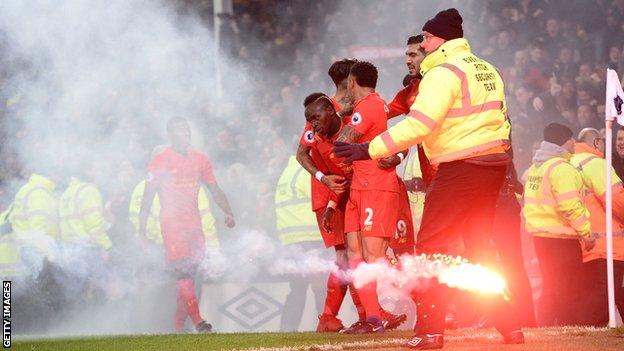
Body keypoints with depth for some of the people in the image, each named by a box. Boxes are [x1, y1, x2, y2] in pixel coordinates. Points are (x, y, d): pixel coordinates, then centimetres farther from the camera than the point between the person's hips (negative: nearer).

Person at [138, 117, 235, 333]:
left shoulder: (200, 160, 12)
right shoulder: (160, 161, -2)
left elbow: (215, 190, 18)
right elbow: (147, 198, 0)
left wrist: (228, 213, 1)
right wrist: (142, 230, -4)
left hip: (194, 224, 6)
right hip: (172, 224, -6)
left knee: (190, 275, 6)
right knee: (183, 275, -15)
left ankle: (179, 325, 15)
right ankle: (198, 323, -24)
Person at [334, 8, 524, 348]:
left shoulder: (443, 73, -14)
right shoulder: (486, 70, 15)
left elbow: (418, 125, -24)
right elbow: (498, 120, 20)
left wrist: (369, 149, -23)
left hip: (459, 169, -9)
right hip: (493, 166, 9)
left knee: (431, 247, -3)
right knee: (481, 248, 18)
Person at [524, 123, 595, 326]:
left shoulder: (535, 167, 14)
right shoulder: (561, 168, -16)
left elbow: (529, 203, 18)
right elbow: (570, 206, -23)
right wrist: (586, 233, -16)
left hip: (539, 235, 9)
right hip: (562, 237, -9)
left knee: (550, 288, 16)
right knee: (566, 290, -4)